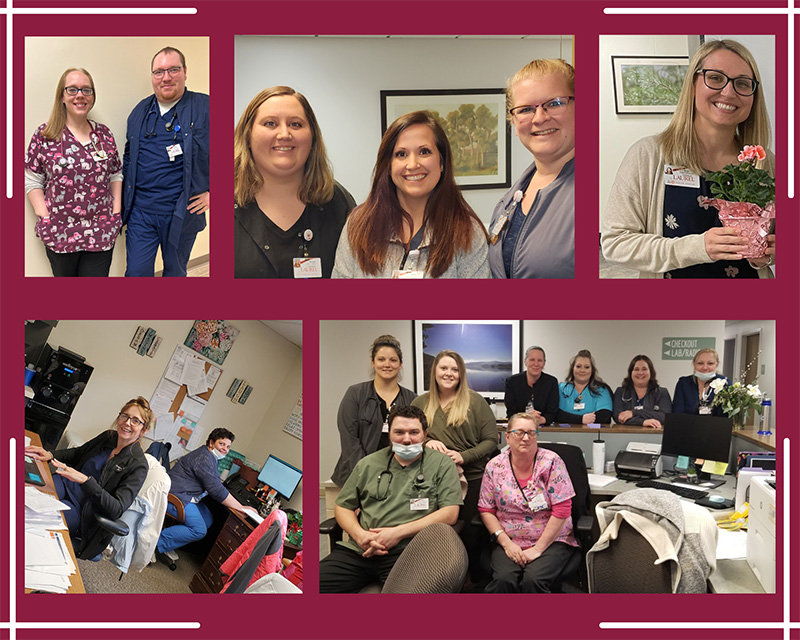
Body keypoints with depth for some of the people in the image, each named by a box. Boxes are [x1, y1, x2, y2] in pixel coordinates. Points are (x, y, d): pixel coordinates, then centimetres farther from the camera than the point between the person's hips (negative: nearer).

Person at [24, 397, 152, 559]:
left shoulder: (138, 465, -13)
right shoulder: (108, 437, 5)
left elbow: (117, 509, -22)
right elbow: (77, 453, 22)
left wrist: (85, 480, -32)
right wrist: (50, 454, 1)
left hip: (83, 510, -6)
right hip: (67, 485, 6)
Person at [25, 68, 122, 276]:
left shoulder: (104, 134, 7)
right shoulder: (45, 135, -1)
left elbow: (116, 175, 13)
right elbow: (31, 181, 0)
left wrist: (116, 213, 3)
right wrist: (46, 218, -10)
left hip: (101, 233, 2)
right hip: (60, 233, -1)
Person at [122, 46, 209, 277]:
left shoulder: (205, 108, -7)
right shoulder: (140, 111, 9)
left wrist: (212, 192, -9)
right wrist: (125, 197, 13)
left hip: (182, 214, -3)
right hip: (140, 211, 3)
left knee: (175, 272, 14)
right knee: (137, 272, 2)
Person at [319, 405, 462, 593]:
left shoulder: (441, 464, 8)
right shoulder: (368, 464, 18)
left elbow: (450, 513, -1)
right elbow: (342, 507, 21)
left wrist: (398, 532, -9)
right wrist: (360, 535, -3)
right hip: (357, 550, 4)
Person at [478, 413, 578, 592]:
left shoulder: (551, 462, -6)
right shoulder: (495, 466, 2)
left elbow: (562, 510, -9)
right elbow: (486, 510, 5)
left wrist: (539, 548, -12)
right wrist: (506, 543, -9)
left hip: (551, 541, -1)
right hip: (510, 542, 2)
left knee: (533, 580, -31)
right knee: (504, 580, -28)